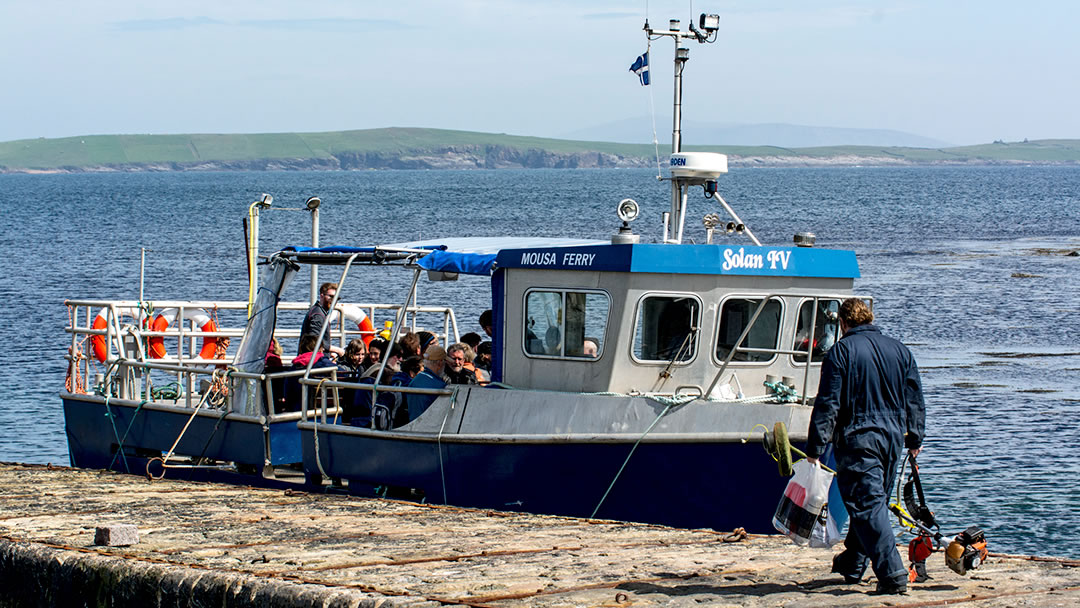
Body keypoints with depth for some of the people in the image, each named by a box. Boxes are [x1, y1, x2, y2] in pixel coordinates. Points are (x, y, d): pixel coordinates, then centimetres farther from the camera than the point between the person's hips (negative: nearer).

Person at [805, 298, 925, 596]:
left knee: (868, 504, -7)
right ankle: (852, 564, 32)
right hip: (893, 437, 6)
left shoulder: (841, 352, -8)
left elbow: (827, 404, -11)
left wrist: (815, 446, -7)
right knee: (872, 500, 19)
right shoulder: (899, 350, 9)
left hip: (858, 438, -6)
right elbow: (915, 399, 15)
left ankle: (892, 573, -17)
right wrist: (914, 438, 25)